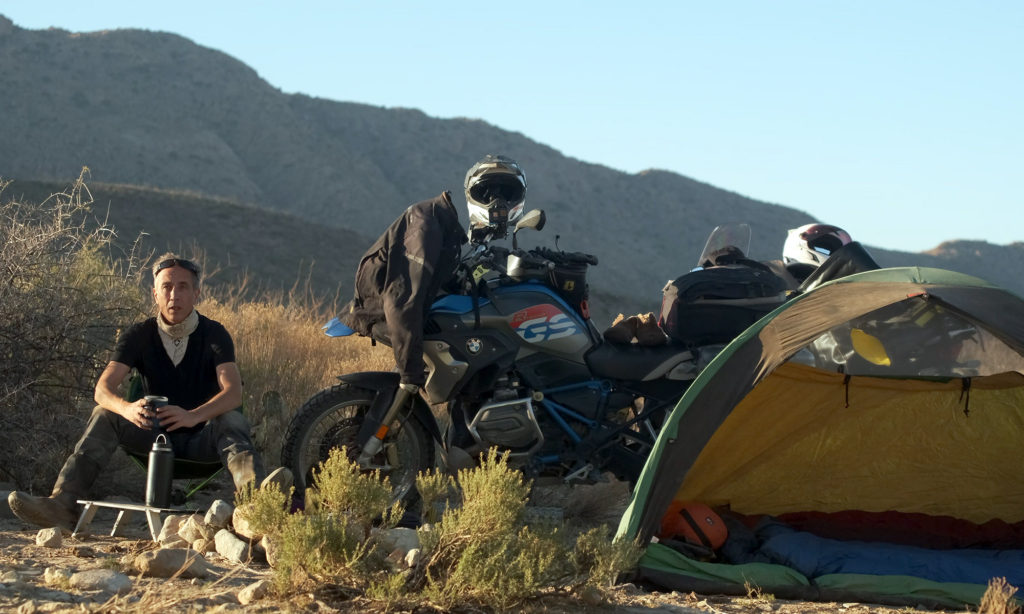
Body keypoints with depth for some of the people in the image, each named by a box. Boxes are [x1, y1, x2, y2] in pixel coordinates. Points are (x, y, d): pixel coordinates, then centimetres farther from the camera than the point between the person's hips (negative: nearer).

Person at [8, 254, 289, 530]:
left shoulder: (214, 334, -5)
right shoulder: (139, 335, 1)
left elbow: (233, 392, -20)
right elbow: (103, 389, -12)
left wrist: (193, 415, -41)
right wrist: (128, 409, -37)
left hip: (202, 437, -2)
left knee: (232, 421, -34)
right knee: (104, 415, -22)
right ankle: (64, 504, -38)